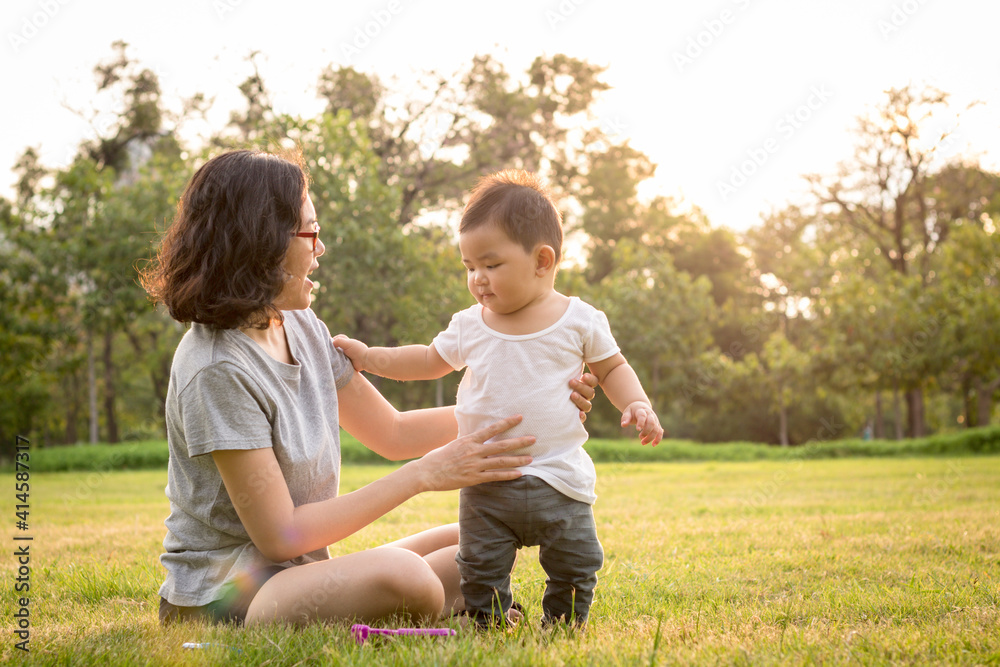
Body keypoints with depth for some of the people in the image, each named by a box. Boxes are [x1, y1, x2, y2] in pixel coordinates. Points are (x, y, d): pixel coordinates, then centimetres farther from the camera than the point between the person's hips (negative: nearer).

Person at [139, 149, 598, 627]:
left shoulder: (302, 328, 4)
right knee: (400, 573, -33)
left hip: (300, 570, 8)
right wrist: (425, 474, -21)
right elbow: (281, 536, -22)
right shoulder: (217, 370, -22)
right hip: (220, 598, -8)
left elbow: (392, 433, 13)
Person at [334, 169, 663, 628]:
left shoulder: (580, 321, -3)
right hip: (486, 483, 2)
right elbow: (430, 361, 19)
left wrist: (636, 405, -7)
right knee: (480, 571, 2)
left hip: (558, 480, -1)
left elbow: (612, 368, 11)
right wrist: (369, 357, 13)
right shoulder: (469, 327, 3)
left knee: (575, 568, 4)